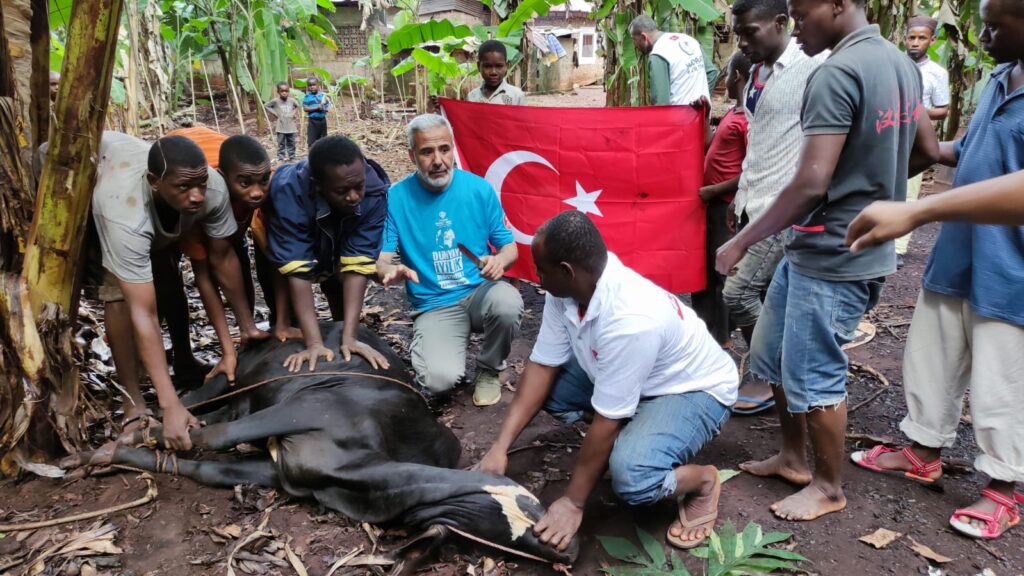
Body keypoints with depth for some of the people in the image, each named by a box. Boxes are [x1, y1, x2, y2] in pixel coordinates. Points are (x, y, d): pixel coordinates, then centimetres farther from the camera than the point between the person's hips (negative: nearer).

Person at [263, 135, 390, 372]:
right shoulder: (289, 191, -43)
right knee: (285, 315, -7)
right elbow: (297, 270, -42)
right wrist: (314, 343, -47)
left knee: (344, 311, 1)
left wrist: (350, 337, -42)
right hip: (291, 243, -2)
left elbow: (357, 264, -36)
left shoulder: (376, 191, -38)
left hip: (336, 244, 2)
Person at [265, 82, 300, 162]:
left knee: (291, 143, 11)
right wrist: (274, 113, -3)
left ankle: (292, 157, 20)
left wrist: (295, 113, 7)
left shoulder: (292, 100, 0)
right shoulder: (275, 101, -7)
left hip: (291, 126, 3)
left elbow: (297, 106, 21)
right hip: (281, 127, -2)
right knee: (281, 144, 0)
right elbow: (265, 106, 3)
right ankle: (280, 158, 4)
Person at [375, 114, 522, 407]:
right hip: (434, 306, -1)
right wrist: (392, 270, -34)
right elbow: (381, 261, -8)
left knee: (508, 303, -35)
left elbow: (509, 247, 2)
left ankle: (489, 369, -2)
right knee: (440, 380, -26)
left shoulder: (479, 188, -4)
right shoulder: (397, 197, -7)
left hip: (480, 292, 1)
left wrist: (500, 260, -23)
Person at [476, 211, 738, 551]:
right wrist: (500, 447, -15)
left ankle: (702, 480, -1)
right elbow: (542, 367, -9)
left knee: (631, 476, -33)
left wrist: (573, 503, -20)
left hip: (694, 390, -8)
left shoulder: (630, 320, -38)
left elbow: (606, 420, -30)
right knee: (544, 387, -7)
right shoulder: (566, 288, -16)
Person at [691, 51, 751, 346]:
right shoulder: (733, 111, 11)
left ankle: (717, 337, 13)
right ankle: (704, 328, 31)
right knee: (703, 266, 18)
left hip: (726, 205, -10)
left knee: (721, 272, 1)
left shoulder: (750, 116, -19)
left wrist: (713, 190, -19)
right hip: (712, 202, 10)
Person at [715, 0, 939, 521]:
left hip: (832, 257, -10)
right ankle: (793, 457, 34)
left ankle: (828, 487, 23)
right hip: (816, 249, 10)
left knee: (814, 375, 5)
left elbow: (811, 183, -25)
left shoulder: (837, 73, -20)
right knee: (771, 355, 19)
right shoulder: (899, 63, 10)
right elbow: (926, 151, 17)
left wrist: (741, 242, -17)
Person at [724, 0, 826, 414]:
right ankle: (770, 374, 24)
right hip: (754, 205, 8)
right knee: (766, 296, 12)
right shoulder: (757, 73, 13)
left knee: (737, 293, -7)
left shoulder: (815, 66, -14)